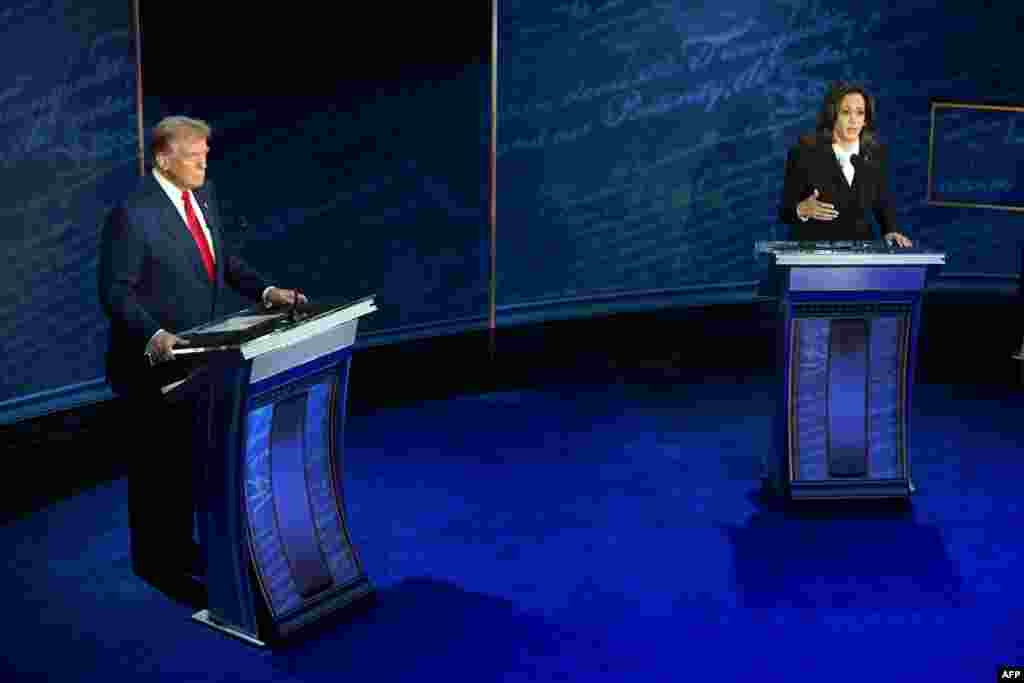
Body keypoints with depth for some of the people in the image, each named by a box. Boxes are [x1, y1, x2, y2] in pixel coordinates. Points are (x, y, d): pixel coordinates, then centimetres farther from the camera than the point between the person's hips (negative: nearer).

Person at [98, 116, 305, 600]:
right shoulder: (132, 215, -20)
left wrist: (266, 291, 1)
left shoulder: (202, 196, 4)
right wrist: (154, 336, -34)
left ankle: (180, 546, 34)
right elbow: (116, 292, -20)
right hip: (154, 360, -7)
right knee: (157, 460, 7)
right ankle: (152, 558, 23)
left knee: (189, 454, 18)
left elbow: (222, 258, 14)